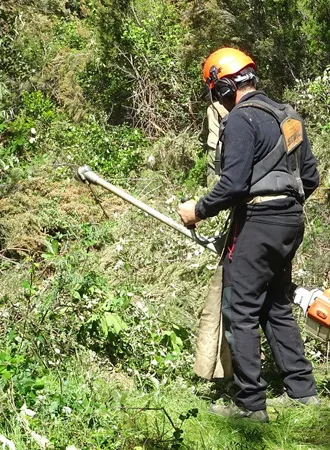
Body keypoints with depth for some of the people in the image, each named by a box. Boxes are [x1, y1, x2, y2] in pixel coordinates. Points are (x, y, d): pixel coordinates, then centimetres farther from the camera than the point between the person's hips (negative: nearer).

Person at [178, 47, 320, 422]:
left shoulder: (240, 120, -12)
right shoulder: (288, 116, 13)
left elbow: (234, 183, -20)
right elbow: (310, 176, 15)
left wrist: (198, 211, -6)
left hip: (258, 223, -9)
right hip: (291, 221, 9)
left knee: (240, 312, -1)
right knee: (277, 307, 19)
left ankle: (250, 403, 1)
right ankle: (302, 390, 22)